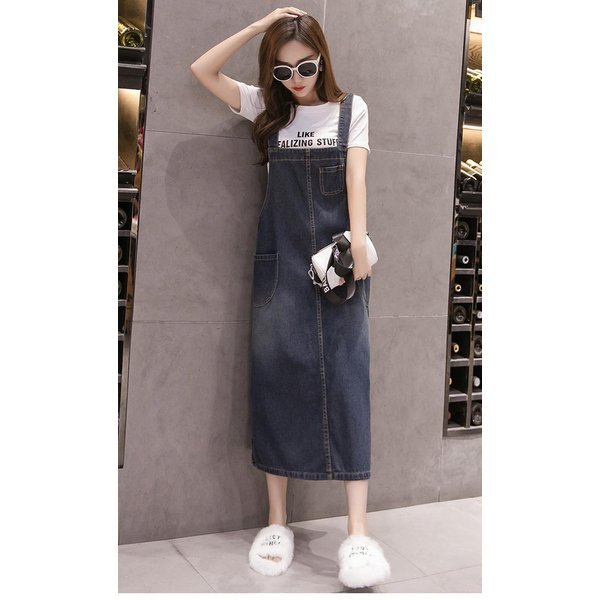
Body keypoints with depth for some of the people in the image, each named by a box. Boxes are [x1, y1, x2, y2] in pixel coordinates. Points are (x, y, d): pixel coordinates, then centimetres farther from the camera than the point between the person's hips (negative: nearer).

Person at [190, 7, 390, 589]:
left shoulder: (351, 109, 8)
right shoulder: (267, 108, 11)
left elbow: (355, 176, -2)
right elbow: (202, 70, 8)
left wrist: (359, 240, -14)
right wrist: (260, 24, 2)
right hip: (280, 263, 2)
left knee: (345, 379, -7)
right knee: (276, 380, 1)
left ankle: (358, 531, -7)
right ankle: (277, 522, 11)